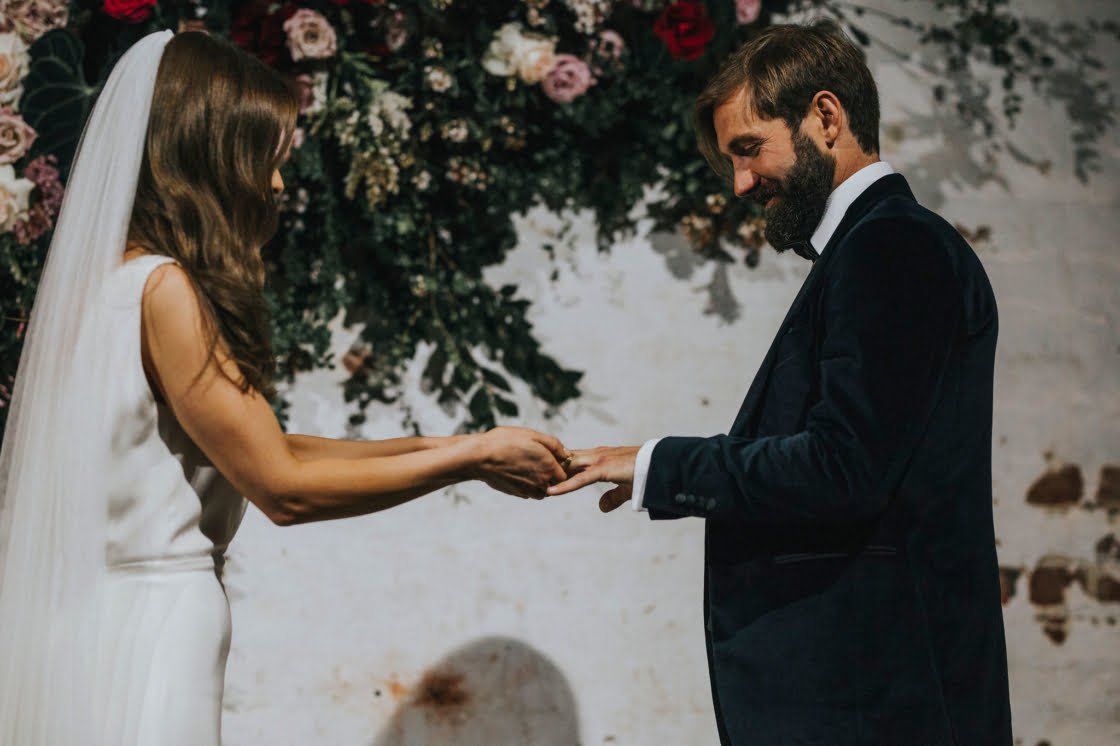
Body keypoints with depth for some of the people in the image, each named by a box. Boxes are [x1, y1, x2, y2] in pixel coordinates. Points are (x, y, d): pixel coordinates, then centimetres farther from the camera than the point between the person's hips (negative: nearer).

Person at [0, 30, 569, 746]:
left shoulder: (111, 275, 10)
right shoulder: (163, 290, -17)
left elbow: (257, 448, 12)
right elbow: (282, 487, -16)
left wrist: (432, 446, 9)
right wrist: (472, 457, -8)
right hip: (147, 628, -9)